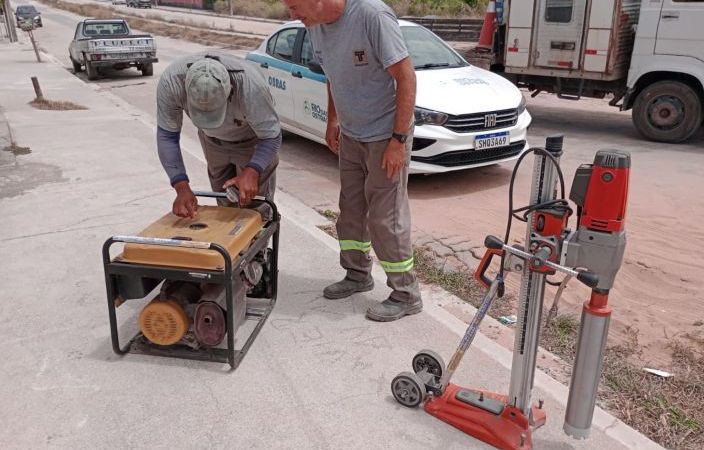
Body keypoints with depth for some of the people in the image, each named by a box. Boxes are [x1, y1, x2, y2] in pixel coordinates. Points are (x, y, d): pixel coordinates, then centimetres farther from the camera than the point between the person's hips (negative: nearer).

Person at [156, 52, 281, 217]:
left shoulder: (251, 86, -41)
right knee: (225, 207, 14)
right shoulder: (171, 81, -34)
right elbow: (167, 136, -25)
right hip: (213, 140, 3)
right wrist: (182, 187, -35)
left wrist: (252, 171, -46)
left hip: (252, 141, -3)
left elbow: (271, 136, -29)